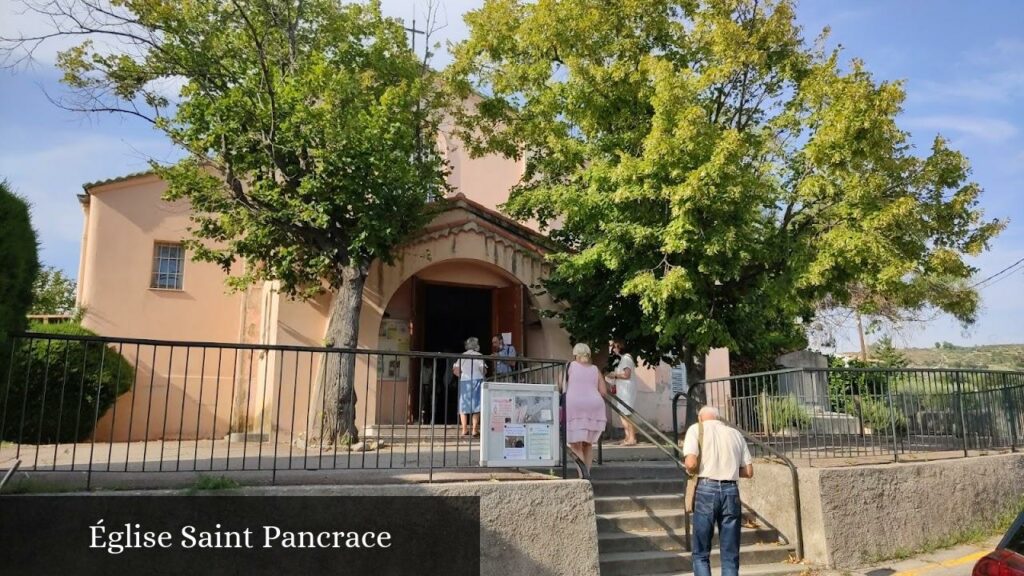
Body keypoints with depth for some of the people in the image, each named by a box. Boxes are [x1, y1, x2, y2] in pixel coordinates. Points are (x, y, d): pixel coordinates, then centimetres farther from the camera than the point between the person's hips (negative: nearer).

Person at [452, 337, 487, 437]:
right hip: (476, 381, -3)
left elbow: (455, 369, -1)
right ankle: (475, 430, -2)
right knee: (476, 406, 2)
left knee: (463, 406, 9)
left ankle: (464, 429, 3)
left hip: (464, 381, 3)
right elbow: (484, 370, -9)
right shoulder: (478, 355, 0)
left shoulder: (462, 356, 8)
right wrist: (481, 375, 11)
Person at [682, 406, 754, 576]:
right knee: (730, 555, 11)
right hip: (731, 490, 3)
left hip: (707, 489, -3)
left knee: (701, 553, 7)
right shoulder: (735, 433, 14)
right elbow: (748, 471, 11)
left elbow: (691, 463, -12)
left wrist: (691, 471, 9)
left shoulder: (696, 429, 3)